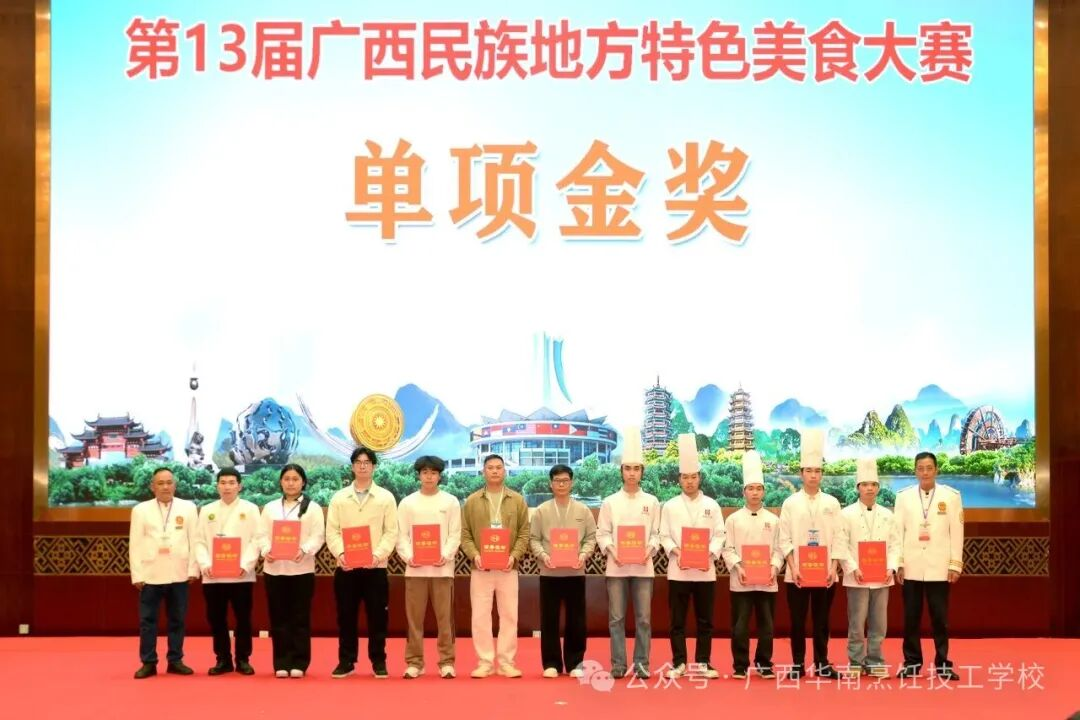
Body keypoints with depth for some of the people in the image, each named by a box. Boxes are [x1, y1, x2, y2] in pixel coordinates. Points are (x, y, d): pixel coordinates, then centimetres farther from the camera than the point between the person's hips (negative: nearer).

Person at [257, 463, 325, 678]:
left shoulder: (312, 507, 5)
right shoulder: (270, 507, 14)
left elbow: (318, 536, -4)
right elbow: (262, 535, 7)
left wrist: (304, 550, -22)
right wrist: (266, 551, -14)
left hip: (301, 569, -2)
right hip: (274, 568, 2)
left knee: (300, 618, 0)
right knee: (279, 618, 4)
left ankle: (299, 663, 6)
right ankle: (282, 663, 9)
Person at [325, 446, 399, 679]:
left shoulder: (386, 497, 5)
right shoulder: (339, 497, 9)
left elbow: (391, 532, 0)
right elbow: (332, 531, 3)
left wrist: (378, 555, -15)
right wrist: (340, 553, -14)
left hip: (375, 567, -1)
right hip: (346, 566, 1)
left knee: (377, 616, 2)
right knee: (346, 616, 4)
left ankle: (378, 662, 12)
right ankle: (346, 661, 14)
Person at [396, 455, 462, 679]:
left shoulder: (451, 502, 6)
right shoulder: (407, 503, 8)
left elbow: (455, 535, 2)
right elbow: (401, 535, 4)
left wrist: (445, 556, -13)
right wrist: (408, 556, -12)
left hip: (442, 567, -1)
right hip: (415, 568, 1)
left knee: (445, 617, 0)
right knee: (414, 617, 3)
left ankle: (446, 662, 6)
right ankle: (414, 662, 10)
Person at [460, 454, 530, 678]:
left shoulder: (517, 500, 6)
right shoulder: (472, 501, 5)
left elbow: (524, 533, 3)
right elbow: (465, 534, 3)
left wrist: (514, 556, -11)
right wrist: (474, 555, -13)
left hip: (508, 568, 0)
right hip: (481, 568, 0)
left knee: (509, 616, 2)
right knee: (480, 616, 0)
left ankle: (506, 662, 10)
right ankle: (485, 662, 8)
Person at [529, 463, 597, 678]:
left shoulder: (582, 511, 5)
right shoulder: (541, 511, 3)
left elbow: (591, 537, 5)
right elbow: (534, 539, 3)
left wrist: (583, 554, -12)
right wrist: (543, 555, -14)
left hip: (575, 572, 0)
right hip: (549, 572, 0)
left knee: (576, 620, 3)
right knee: (549, 619, 3)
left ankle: (575, 663, 13)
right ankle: (551, 664, 11)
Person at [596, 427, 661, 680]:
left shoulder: (651, 502, 7)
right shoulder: (610, 502, 5)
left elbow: (656, 533, 5)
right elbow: (602, 534, 3)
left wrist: (649, 550, -12)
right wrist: (612, 552, -13)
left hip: (643, 566, 0)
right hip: (616, 566, 0)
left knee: (643, 618, 1)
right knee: (616, 618, 2)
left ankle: (641, 663, 9)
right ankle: (618, 664, 8)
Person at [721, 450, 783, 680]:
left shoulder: (773, 520, 8)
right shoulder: (734, 519, 3)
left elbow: (778, 549, 4)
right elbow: (728, 549, -2)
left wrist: (775, 567, -12)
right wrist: (737, 567, -16)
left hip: (767, 581, 2)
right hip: (741, 581, -1)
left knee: (766, 624, 6)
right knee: (740, 625, 1)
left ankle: (764, 664, 17)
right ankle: (740, 665, 9)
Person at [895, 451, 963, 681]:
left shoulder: (951, 496, 2)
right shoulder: (903, 496, 5)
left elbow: (956, 532, 1)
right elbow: (898, 532, 4)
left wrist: (955, 564, -2)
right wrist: (898, 564, 0)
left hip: (939, 568, -1)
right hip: (911, 568, 1)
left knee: (940, 618, 2)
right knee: (911, 617, 4)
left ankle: (942, 664, 10)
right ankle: (912, 662, 12)